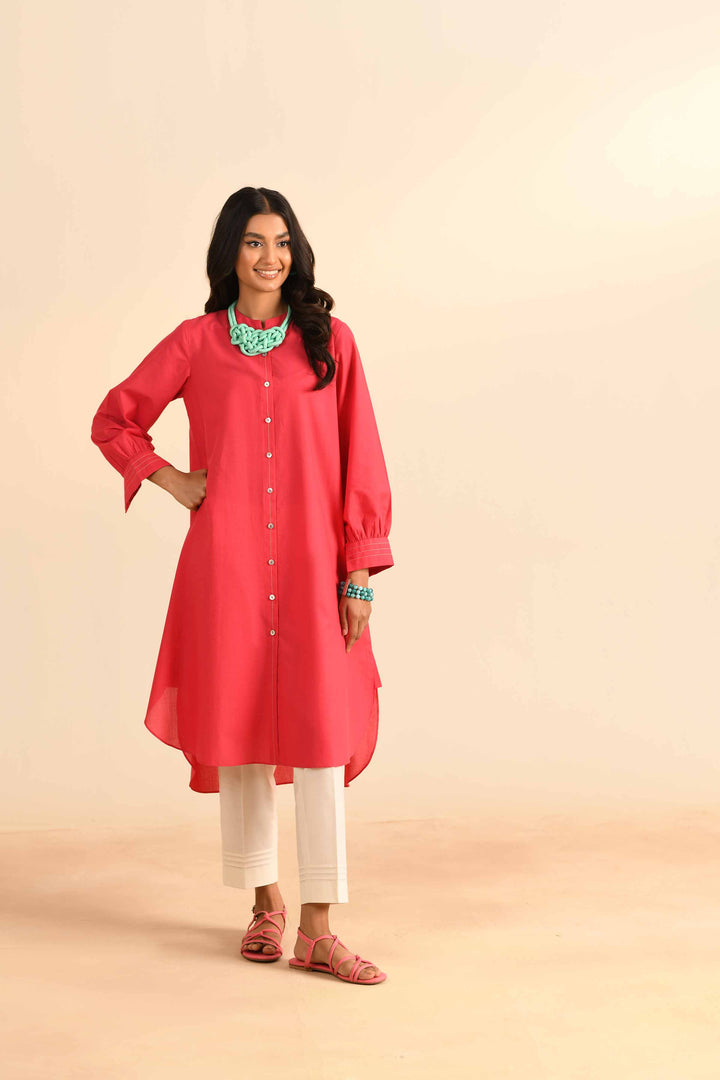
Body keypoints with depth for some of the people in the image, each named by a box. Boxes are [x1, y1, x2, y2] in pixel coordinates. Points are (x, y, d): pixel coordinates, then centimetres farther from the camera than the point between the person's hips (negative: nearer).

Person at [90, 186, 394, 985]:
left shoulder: (330, 341, 6)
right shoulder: (196, 343, 6)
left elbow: (359, 461, 4)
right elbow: (112, 421, 16)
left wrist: (359, 574, -1)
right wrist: (172, 481, 1)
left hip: (311, 566, 0)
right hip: (226, 564, 1)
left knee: (322, 732, -5)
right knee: (241, 725, 6)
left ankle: (317, 930, 0)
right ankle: (265, 901, 23)